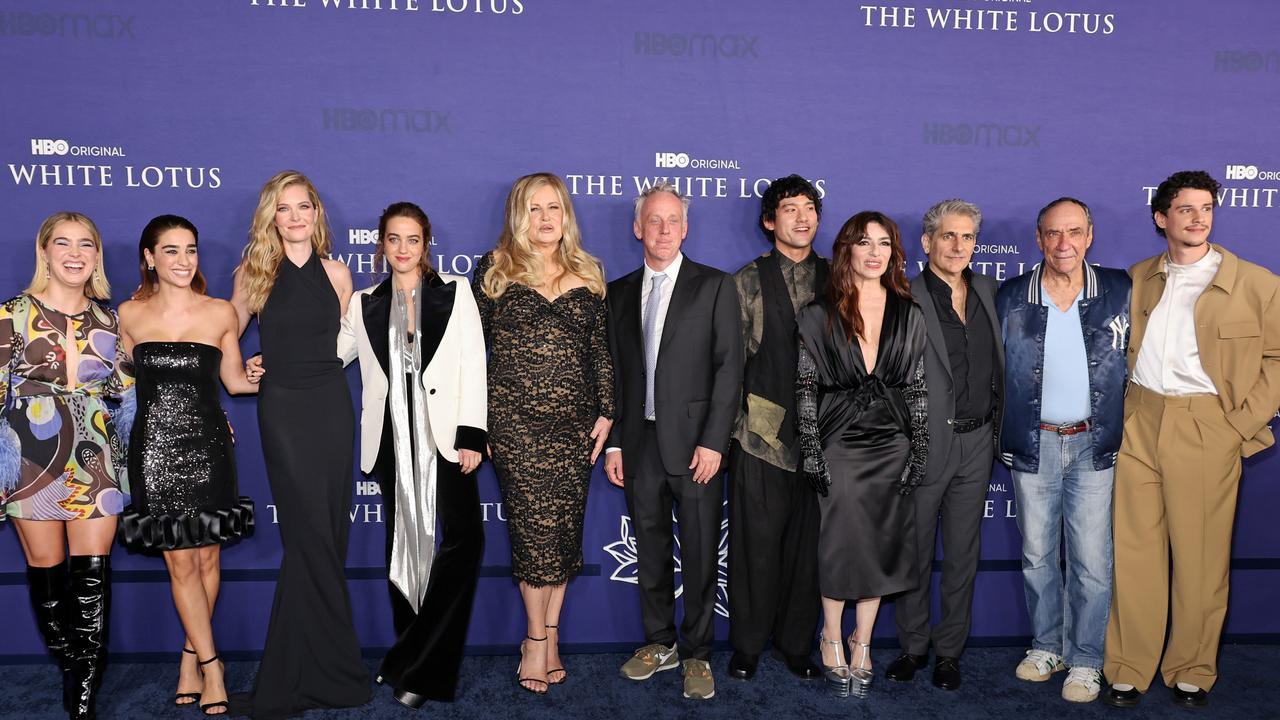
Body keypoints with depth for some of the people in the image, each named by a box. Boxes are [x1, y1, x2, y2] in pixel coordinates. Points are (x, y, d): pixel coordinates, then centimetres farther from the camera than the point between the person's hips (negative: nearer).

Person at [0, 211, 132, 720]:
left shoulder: (107, 319, 10)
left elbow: (126, 389, 14)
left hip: (94, 458, 2)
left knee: (93, 572, -4)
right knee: (46, 570, 6)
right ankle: (72, 668, 25)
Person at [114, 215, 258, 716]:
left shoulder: (221, 313, 1)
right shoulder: (130, 314, 4)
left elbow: (235, 379, 8)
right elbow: (127, 379, 17)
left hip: (206, 447, 0)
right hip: (154, 449, 0)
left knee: (206, 557, 5)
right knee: (180, 561, -1)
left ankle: (190, 656, 23)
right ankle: (211, 665, 9)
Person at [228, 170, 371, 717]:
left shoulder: (336, 273, 6)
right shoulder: (254, 271, 3)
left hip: (331, 407, 2)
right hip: (282, 410, -2)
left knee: (324, 535, 4)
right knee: (313, 536, -4)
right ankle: (336, 671, 9)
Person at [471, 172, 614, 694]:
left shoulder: (587, 275, 11)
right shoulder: (496, 269, 3)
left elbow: (601, 349, 11)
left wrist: (606, 412, 5)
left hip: (575, 420, 3)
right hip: (516, 421, -3)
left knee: (565, 530, 5)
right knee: (535, 526, -4)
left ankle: (549, 636, 18)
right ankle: (538, 638, 11)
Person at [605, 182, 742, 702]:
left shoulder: (715, 287, 0)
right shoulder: (619, 293, 11)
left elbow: (729, 367, -5)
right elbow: (614, 373, 11)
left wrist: (713, 442, -12)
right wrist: (612, 443, 6)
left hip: (694, 443, -3)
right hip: (639, 443, 4)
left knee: (700, 556, 4)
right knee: (650, 551, 13)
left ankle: (696, 655, 18)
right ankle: (659, 644, 29)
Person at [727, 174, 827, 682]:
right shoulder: (747, 282, 5)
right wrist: (731, 424, -1)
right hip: (761, 433, -2)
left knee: (808, 542, 7)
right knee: (756, 540, 2)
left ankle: (797, 643, 22)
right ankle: (748, 645, 17)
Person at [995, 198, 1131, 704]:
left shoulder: (1120, 291, -1)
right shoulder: (1011, 297, -1)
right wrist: (1003, 433, 3)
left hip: (1094, 444, -1)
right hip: (1033, 444, 1)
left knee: (1091, 560, 2)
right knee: (1037, 554, 12)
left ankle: (1085, 660, 18)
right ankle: (1047, 647, 29)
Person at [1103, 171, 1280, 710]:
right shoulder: (1138, 279, 12)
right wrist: (1125, 408, 9)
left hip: (1206, 428, -2)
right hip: (1139, 425, 3)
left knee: (1200, 558, 3)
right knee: (1134, 552, 5)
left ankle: (1192, 671, 20)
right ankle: (1128, 670, 15)